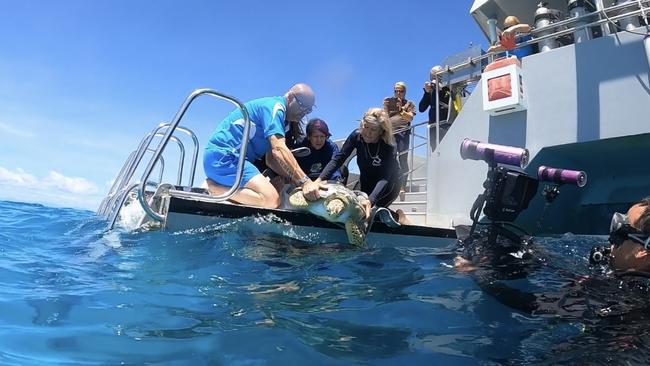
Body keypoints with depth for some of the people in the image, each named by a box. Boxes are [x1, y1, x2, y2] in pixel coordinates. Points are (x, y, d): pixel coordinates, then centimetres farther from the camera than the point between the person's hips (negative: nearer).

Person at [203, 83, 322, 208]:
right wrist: (304, 181, -24)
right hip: (224, 156, -11)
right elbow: (279, 150, -23)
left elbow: (271, 159, 17)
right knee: (272, 199, -23)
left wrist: (294, 179, 2)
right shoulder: (274, 105, -9)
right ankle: (214, 187, -13)